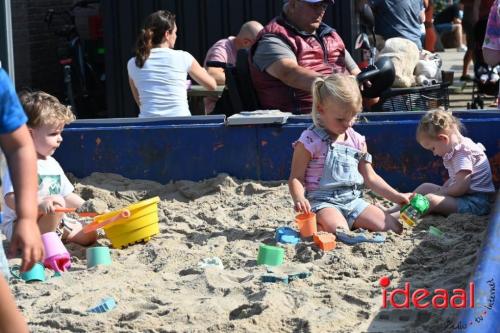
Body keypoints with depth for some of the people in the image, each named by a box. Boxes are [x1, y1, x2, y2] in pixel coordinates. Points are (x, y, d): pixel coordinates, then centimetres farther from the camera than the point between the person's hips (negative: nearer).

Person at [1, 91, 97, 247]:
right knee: (56, 207, -34)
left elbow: (67, 196, 21)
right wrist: (40, 204, -48)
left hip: (54, 222, 9)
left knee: (89, 236, 3)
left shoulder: (52, 164, 14)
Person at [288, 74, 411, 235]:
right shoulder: (310, 141, -8)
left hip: (353, 201, 7)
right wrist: (299, 198, -28)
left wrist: (397, 197, 10)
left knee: (395, 228, -7)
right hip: (323, 203, -7)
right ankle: (317, 224, -9)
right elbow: (296, 178, -7)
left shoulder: (357, 140, 11)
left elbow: (370, 177, 17)